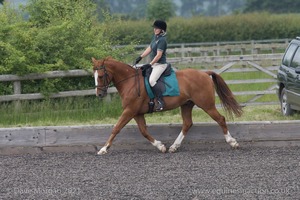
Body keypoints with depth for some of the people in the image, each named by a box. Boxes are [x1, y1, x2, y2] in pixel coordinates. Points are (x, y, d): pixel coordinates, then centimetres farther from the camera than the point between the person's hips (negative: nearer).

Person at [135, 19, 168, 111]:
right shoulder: (155, 36, 11)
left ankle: (160, 101, -30)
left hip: (160, 64, -11)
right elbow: (149, 48, 19)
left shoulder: (162, 40, -18)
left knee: (151, 80, -28)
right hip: (154, 64, 11)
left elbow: (158, 55, -21)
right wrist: (140, 57, 11)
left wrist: (150, 64, -22)